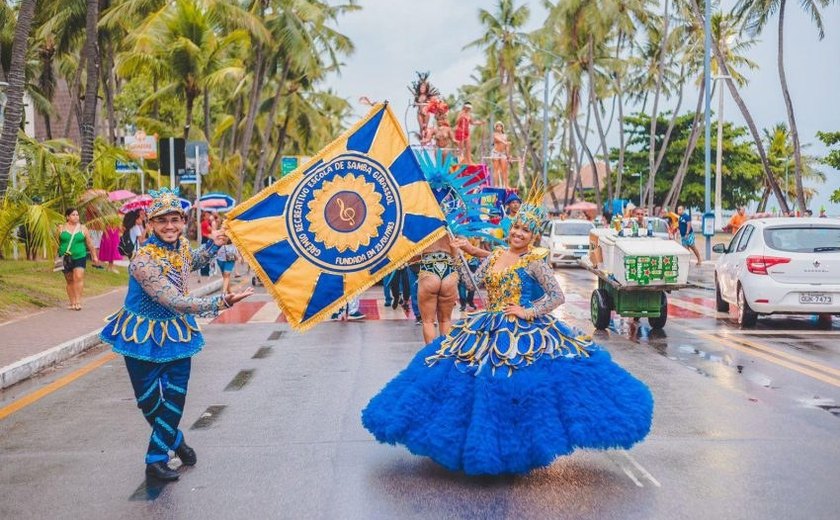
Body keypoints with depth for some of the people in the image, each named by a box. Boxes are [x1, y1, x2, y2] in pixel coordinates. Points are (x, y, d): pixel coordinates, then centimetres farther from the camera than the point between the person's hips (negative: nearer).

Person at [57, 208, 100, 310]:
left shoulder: (83, 229, 4)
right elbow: (56, 243, 7)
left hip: (80, 257, -1)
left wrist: (94, 256, 11)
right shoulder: (61, 228, 4)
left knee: (78, 277, -17)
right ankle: (72, 302, 15)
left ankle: (78, 301, -16)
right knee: (69, 280, 7)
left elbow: (90, 243, 9)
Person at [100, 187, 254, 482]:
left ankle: (157, 459, 21)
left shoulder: (181, 245, -6)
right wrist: (223, 302, -41)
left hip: (176, 332, 6)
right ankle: (176, 440, 32)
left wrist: (214, 244, 9)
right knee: (149, 401, 5)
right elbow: (176, 302, -35)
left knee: (175, 397, 7)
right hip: (144, 335, -6)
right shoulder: (143, 261, -29)